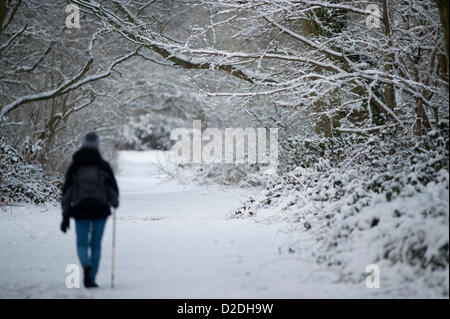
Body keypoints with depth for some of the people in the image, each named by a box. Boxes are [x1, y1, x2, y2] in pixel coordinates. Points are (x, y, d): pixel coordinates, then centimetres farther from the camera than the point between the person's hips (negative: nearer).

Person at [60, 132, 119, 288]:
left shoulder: (74, 166, 0)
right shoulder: (103, 165, -2)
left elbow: (66, 192, -1)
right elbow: (113, 188, 0)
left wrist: (65, 216, 3)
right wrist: (114, 202, 22)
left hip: (80, 210, 0)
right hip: (100, 209, 0)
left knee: (82, 244, 8)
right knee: (96, 245, 10)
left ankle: (86, 266, -21)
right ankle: (91, 279, 11)